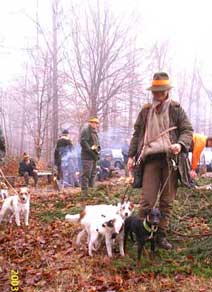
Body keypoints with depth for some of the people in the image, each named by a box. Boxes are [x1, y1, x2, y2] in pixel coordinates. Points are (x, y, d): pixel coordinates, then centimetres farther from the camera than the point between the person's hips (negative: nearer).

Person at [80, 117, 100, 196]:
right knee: (86, 174, -9)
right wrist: (91, 151, -20)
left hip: (94, 157, 9)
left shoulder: (94, 131, 20)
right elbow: (83, 142, -17)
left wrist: (98, 150, 3)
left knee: (93, 174, 12)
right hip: (87, 156, -9)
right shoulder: (86, 130, -7)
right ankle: (85, 192, -7)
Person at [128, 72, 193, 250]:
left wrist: (180, 144, -17)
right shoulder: (146, 111, 14)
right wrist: (132, 155, 9)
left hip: (171, 159, 0)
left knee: (167, 200, 5)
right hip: (151, 158, 0)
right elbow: (137, 134, 17)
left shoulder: (176, 109, 8)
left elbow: (188, 130, 4)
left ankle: (162, 235, 16)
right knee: (147, 199, -7)